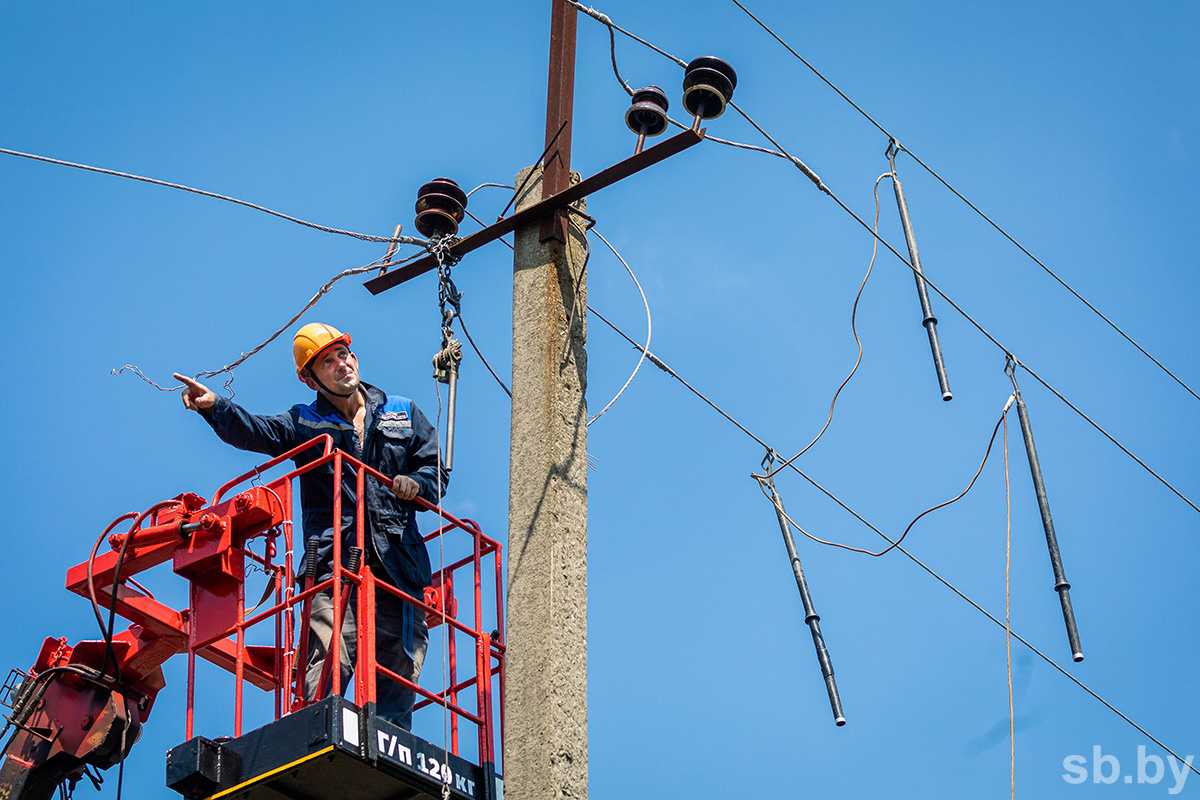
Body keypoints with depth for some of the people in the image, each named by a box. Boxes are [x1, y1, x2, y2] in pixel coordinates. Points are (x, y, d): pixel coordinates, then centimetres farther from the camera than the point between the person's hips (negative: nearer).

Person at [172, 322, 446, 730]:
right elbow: (255, 431, -3)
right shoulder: (304, 423, 14)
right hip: (334, 566, -2)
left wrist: (416, 483, -5)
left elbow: (435, 467, 18)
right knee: (328, 666, -18)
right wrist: (214, 407, -21)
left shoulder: (403, 414, 20)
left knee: (398, 678, -1)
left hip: (398, 567, 2)